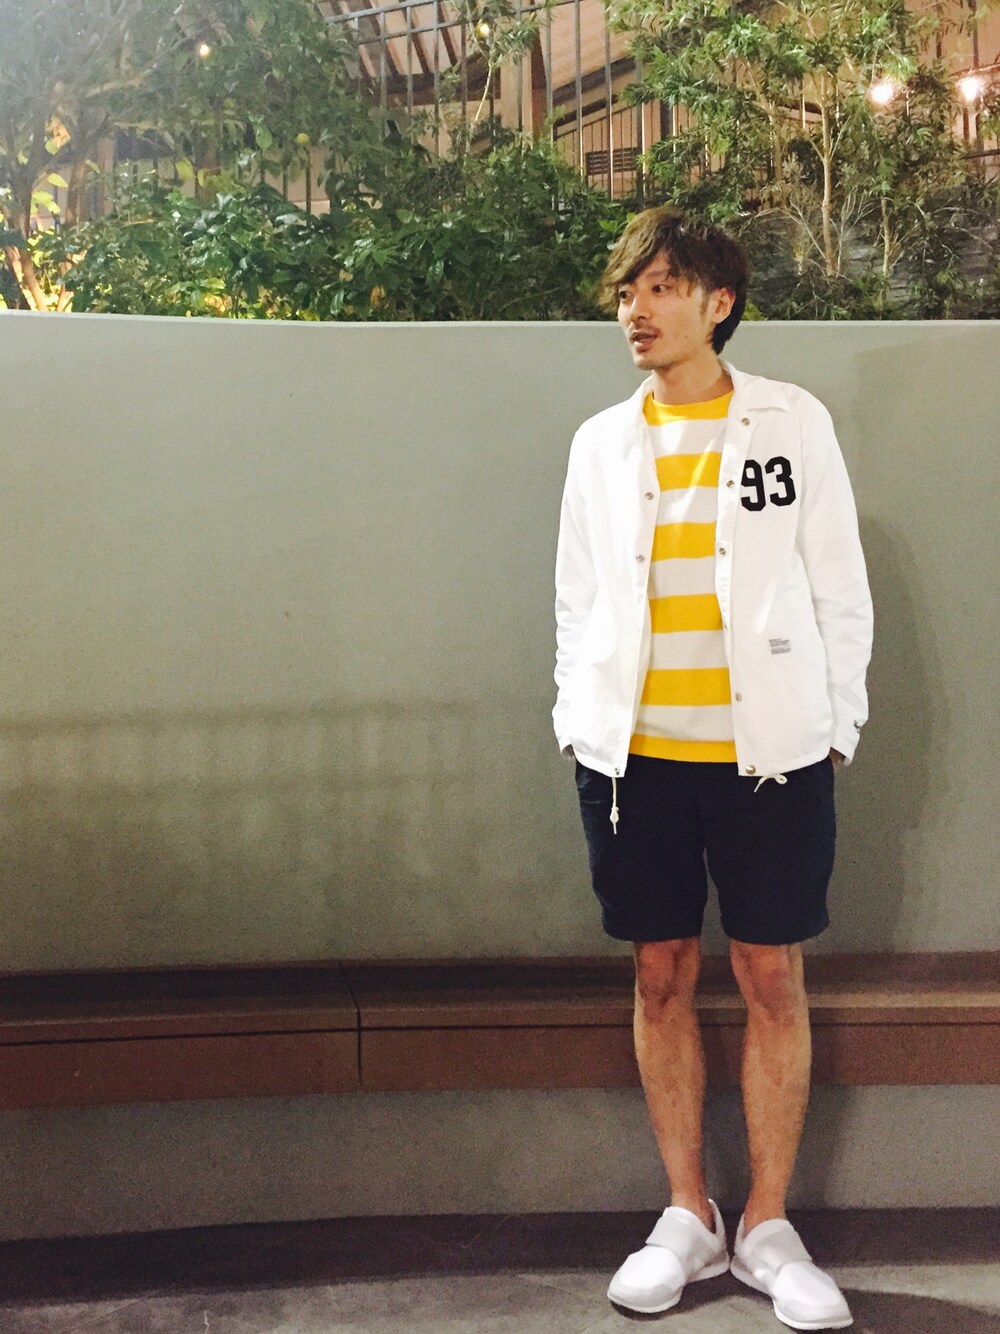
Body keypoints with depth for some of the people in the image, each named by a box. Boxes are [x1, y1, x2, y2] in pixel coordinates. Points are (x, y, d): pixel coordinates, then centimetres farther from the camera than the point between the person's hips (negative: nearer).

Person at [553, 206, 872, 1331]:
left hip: (768, 751, -2)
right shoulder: (602, 441, 9)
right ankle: (688, 1217, 21)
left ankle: (768, 1228, 17)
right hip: (634, 753, 3)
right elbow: (577, 599, 12)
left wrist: (834, 725, -1)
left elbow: (839, 590, 2)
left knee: (772, 980, 4)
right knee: (661, 976, 8)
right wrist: (578, 723, 6)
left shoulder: (793, 423, 2)